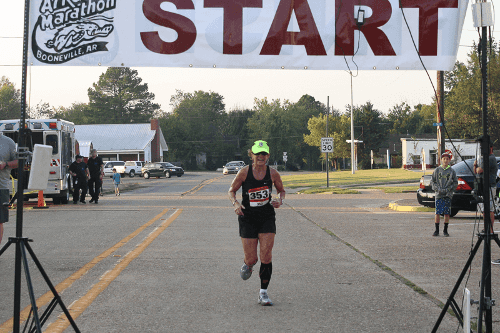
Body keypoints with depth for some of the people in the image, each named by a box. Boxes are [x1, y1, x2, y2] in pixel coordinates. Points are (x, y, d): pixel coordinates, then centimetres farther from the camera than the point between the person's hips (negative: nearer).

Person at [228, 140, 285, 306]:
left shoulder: (273, 173, -4)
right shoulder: (244, 172, -9)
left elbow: (281, 190, 12)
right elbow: (231, 191, 1)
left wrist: (280, 201, -9)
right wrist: (235, 203, -19)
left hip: (267, 218, 1)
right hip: (247, 219, -1)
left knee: (266, 256, -9)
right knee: (251, 258, -1)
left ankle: (263, 293, 4)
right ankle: (247, 265, 39)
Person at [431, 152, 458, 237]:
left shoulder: (452, 171, 6)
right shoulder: (437, 170, 7)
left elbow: (455, 183, 6)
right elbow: (432, 181, 8)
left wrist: (448, 189, -7)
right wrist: (438, 189, -6)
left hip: (448, 195, 0)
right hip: (438, 195, 0)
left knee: (447, 213, 0)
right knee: (437, 213, -3)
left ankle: (445, 230, 8)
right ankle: (437, 230, 3)